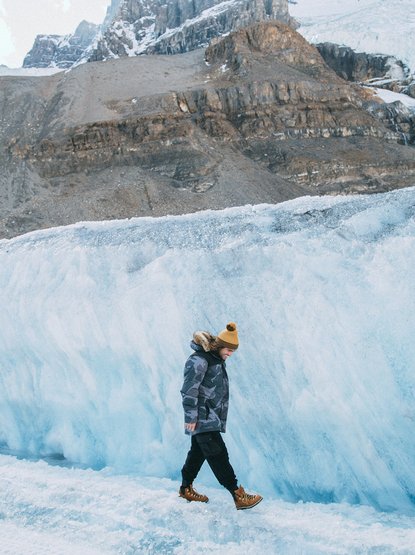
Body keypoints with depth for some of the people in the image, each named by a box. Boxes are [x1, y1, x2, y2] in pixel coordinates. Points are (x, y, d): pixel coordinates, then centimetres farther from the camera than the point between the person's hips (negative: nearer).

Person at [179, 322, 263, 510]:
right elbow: (189, 390, -20)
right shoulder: (199, 360, -17)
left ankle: (186, 489, 29)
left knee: (198, 453, 16)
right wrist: (191, 417, -20)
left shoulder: (217, 359, 14)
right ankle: (239, 496, -10)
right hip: (202, 419, -10)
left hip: (211, 418, 10)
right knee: (218, 456, -10)